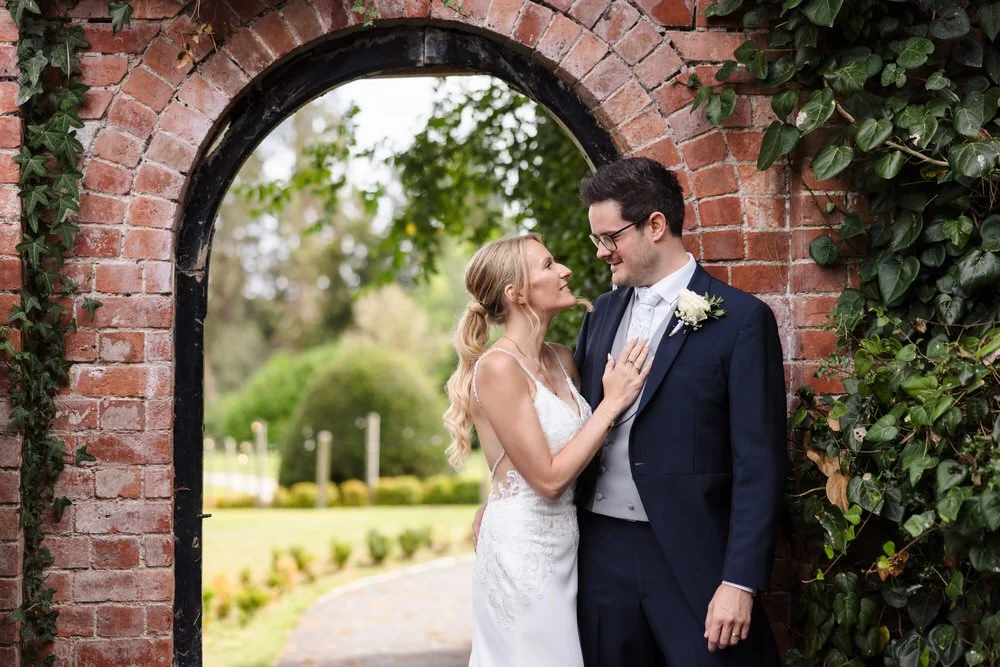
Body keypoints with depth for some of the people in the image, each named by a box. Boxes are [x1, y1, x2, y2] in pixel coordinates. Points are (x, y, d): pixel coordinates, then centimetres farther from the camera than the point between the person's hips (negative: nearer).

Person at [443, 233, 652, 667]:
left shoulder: (561, 360, 8)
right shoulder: (498, 367, -16)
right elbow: (548, 478, -18)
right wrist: (612, 403, -14)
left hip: (564, 548, 8)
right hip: (521, 552, -8)